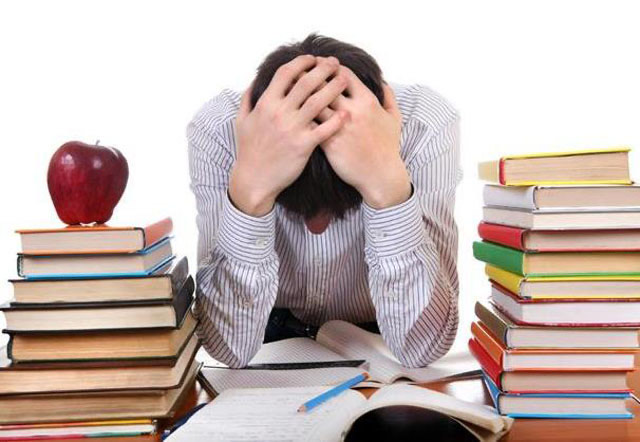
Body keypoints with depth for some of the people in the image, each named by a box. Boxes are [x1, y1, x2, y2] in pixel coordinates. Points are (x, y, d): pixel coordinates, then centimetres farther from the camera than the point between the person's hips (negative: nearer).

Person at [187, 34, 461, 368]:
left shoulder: (425, 128, -27)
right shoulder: (217, 132, -25)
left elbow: (422, 348, -28)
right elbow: (229, 348, -27)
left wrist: (389, 185, -41)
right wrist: (251, 189, -40)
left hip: (375, 345, 1)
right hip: (275, 343, 0)